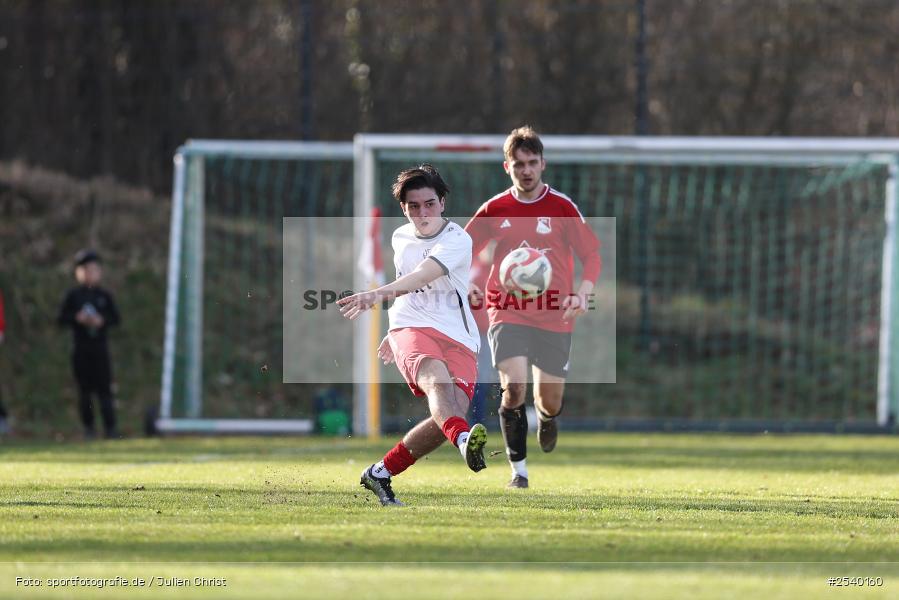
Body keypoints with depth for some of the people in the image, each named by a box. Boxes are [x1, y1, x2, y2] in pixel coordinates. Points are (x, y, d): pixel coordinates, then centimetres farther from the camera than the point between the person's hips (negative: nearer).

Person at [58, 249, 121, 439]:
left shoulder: (104, 296, 7)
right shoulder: (73, 295, 5)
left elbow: (115, 318, 6)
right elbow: (62, 319, 3)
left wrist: (102, 321, -12)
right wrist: (77, 318, -14)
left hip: (100, 346, 0)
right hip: (81, 348, 0)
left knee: (104, 389, -5)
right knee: (85, 390, 1)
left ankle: (110, 427, -7)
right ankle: (88, 427, 8)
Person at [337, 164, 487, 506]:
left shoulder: (458, 241, -6)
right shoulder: (401, 238, 15)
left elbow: (423, 276, -25)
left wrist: (379, 294, -40)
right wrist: (394, 333, 39)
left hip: (459, 339, -1)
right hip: (412, 328, 1)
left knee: (453, 411, -19)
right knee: (436, 377, -33)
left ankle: (380, 473, 1)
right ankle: (464, 441, -65)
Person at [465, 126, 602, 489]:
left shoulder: (562, 208, -1)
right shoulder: (495, 210, 2)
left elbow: (592, 255, 1)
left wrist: (582, 295, -17)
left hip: (554, 316, 0)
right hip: (507, 313, 0)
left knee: (550, 401, 4)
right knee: (513, 387, -20)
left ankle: (546, 416, 45)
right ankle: (518, 470, -5)